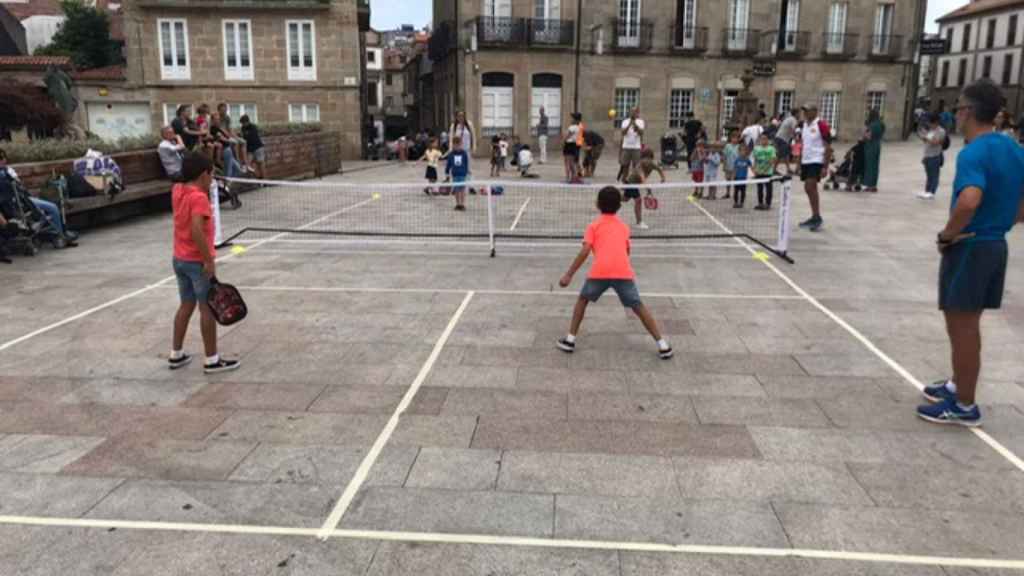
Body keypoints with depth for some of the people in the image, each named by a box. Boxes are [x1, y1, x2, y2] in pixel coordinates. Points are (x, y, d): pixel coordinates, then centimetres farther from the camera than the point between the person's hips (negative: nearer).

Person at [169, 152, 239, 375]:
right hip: (197, 261, -8)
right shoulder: (199, 197, -20)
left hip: (179, 259, 8)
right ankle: (212, 360, 6)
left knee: (187, 305, 18)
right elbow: (197, 230, -30)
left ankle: (176, 355, 24)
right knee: (208, 308, 0)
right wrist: (209, 261, -26)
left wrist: (193, 162, 11)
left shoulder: (177, 190, 3)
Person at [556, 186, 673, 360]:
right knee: (639, 307, 13)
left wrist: (569, 275, 2)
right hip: (623, 272, 2)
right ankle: (663, 345, 10)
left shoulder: (594, 226, 14)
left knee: (583, 300, 22)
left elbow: (585, 252, 2)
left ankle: (570, 340, 19)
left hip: (600, 272, -1)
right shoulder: (624, 227, 23)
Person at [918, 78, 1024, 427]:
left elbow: (969, 201, -36)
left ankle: (964, 406, 12)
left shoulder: (973, 153, -20)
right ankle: (958, 386, 35)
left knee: (961, 327, 2)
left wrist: (947, 235, -22)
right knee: (967, 325, 21)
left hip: (969, 248, -9)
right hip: (995, 245, 9)